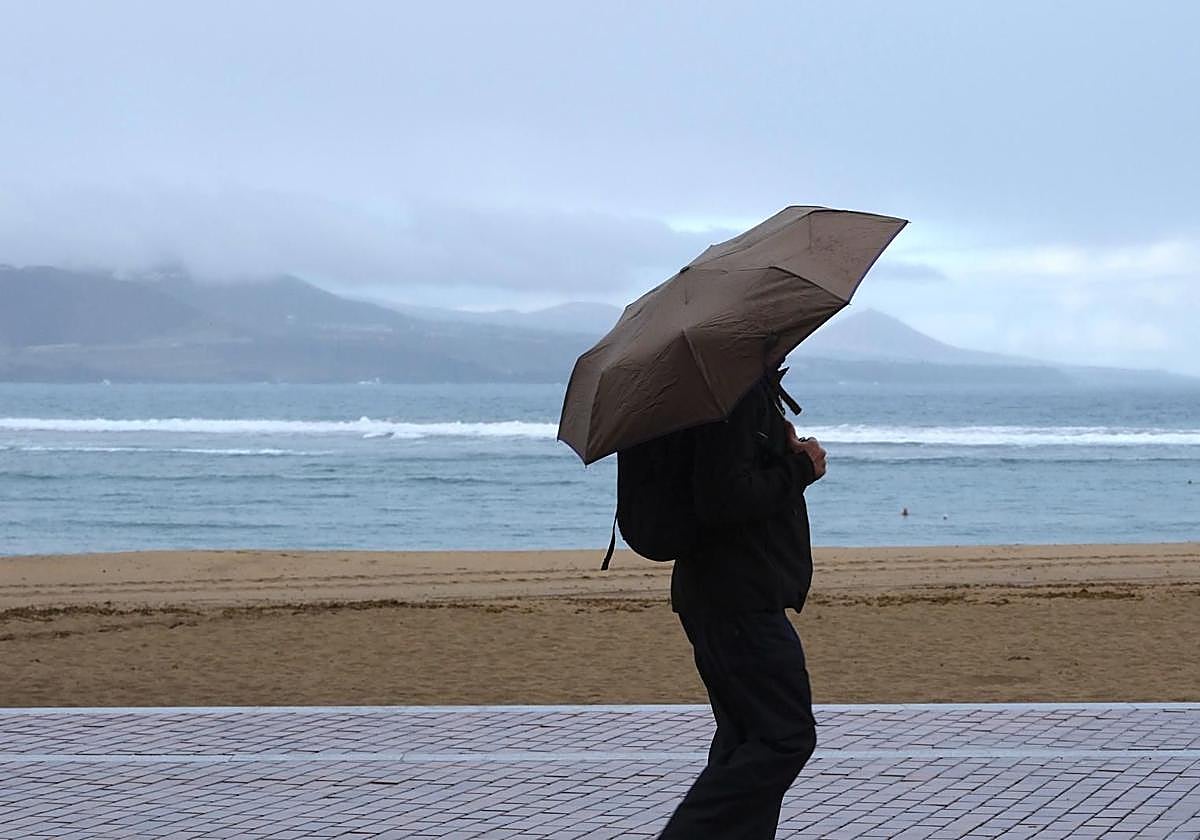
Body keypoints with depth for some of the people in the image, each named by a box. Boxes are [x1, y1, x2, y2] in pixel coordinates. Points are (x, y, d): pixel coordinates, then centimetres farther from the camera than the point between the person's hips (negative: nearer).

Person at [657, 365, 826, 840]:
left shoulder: (755, 391, 17)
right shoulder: (738, 395, -17)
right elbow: (724, 499, -26)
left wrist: (789, 456, 5)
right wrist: (800, 468, -13)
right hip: (739, 601, -11)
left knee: (748, 739, 13)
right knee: (787, 737, -10)